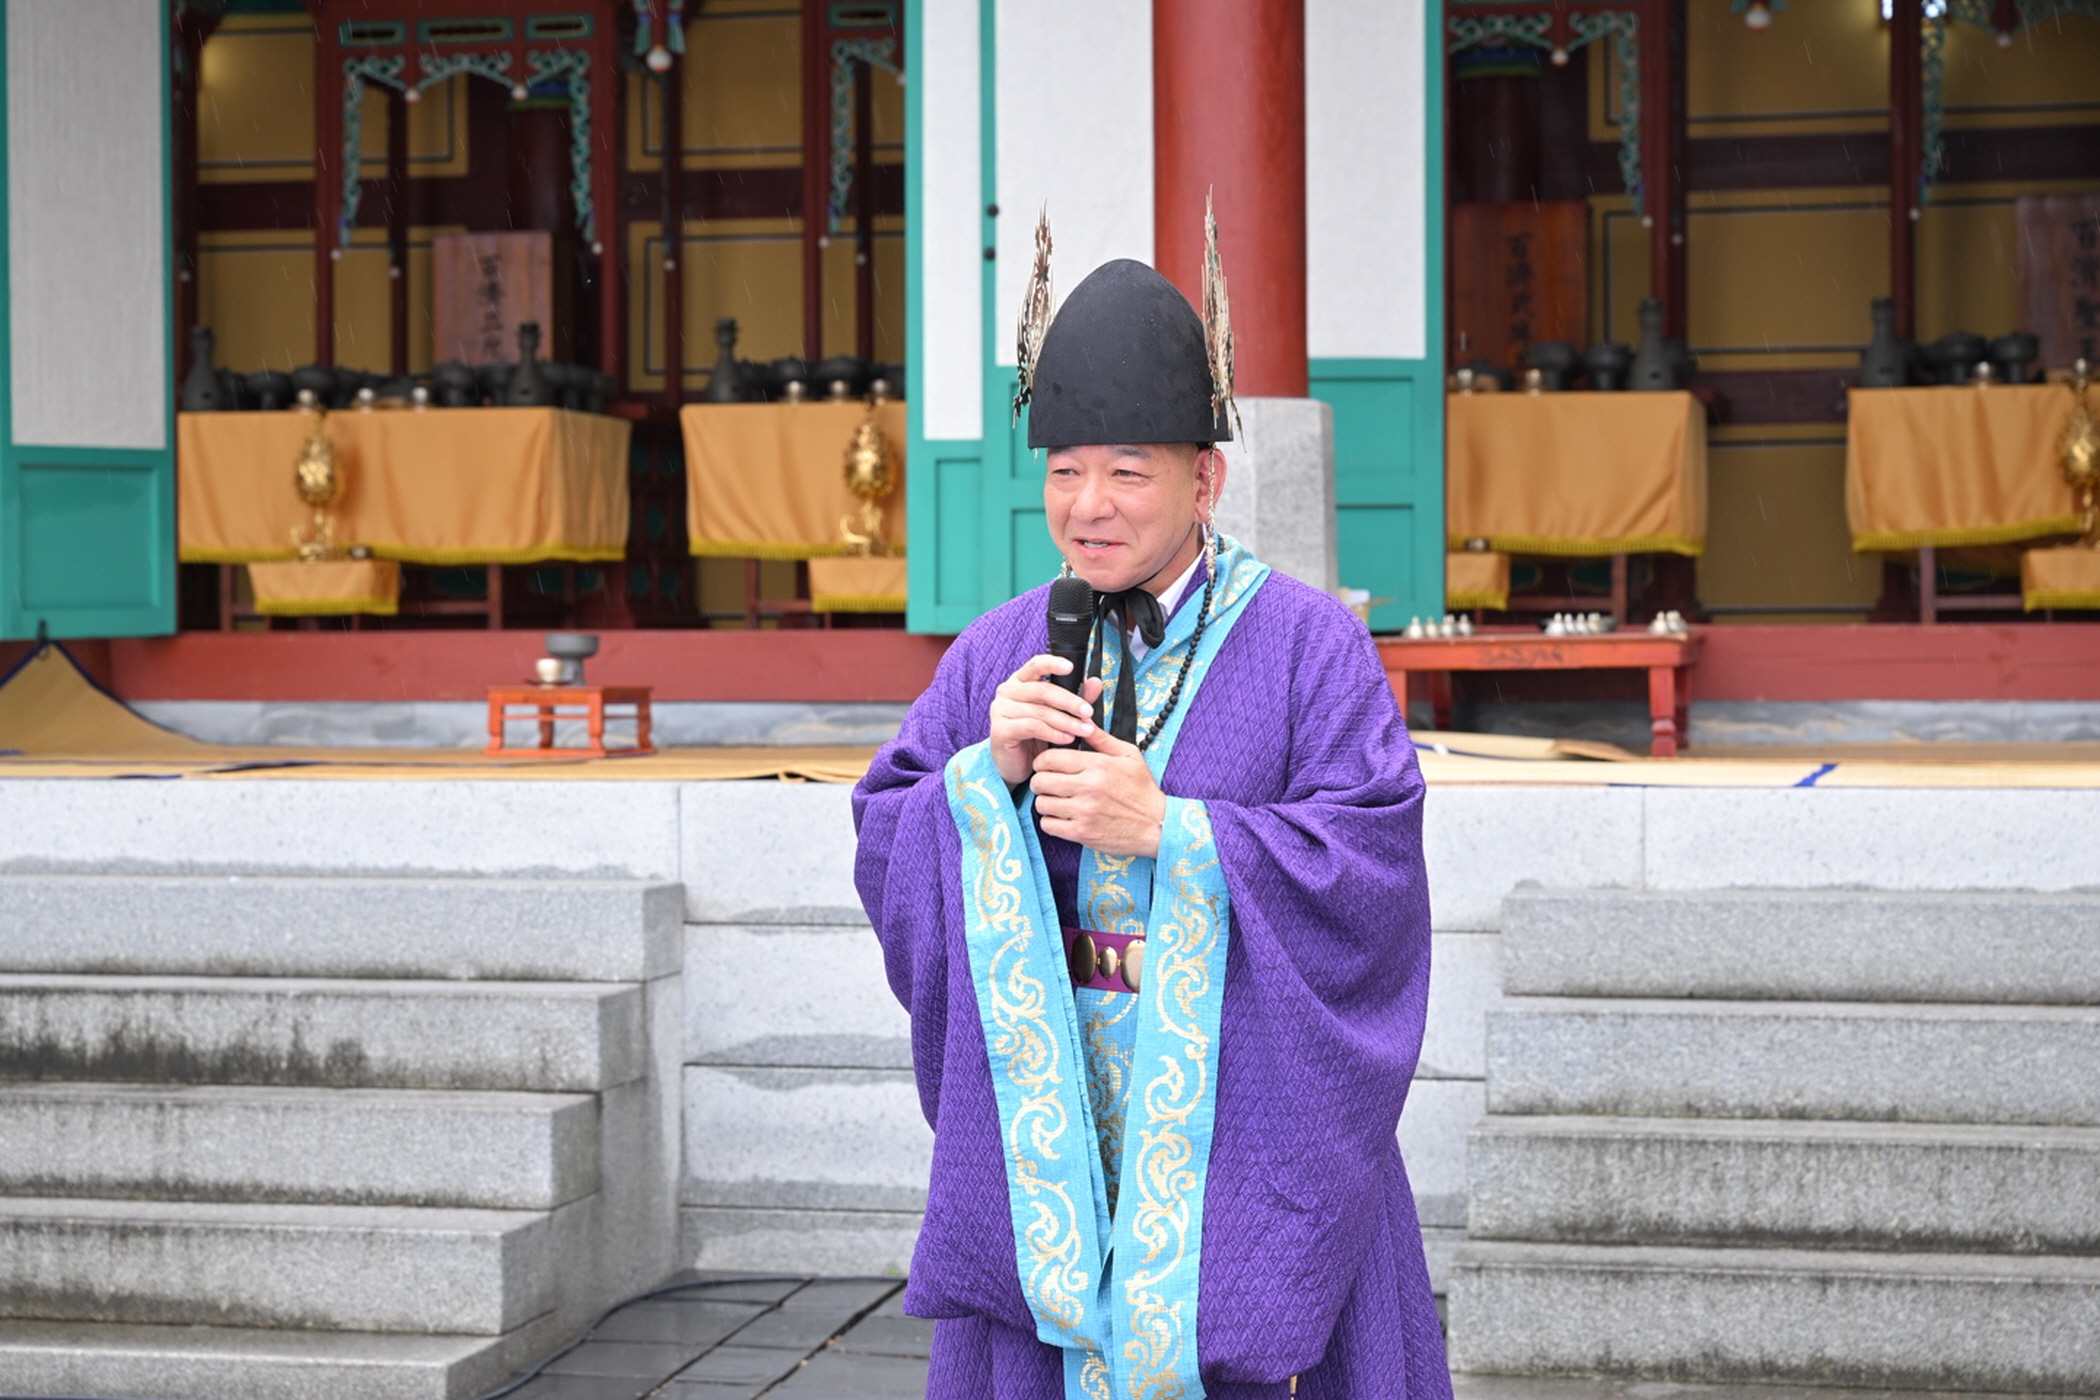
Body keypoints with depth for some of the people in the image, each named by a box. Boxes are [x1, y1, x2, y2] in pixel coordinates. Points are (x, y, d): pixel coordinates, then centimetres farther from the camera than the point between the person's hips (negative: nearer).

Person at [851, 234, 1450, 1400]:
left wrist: (1168, 830, -20)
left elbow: (1371, 856, -13)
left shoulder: (1308, 646, -4)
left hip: (1240, 1130, -3)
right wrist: (988, 772, -15)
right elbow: (885, 843, 4)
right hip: (1045, 1139, 3)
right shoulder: (998, 656, 7)